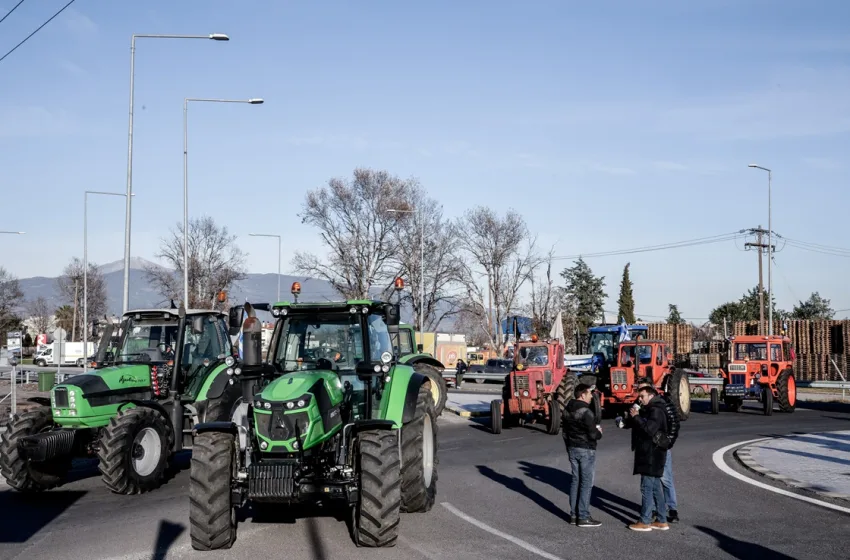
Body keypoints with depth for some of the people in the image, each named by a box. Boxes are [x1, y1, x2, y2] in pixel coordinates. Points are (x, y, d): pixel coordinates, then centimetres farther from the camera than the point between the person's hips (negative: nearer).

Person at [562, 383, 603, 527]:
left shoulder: (567, 411, 7)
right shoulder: (586, 412, -19)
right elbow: (593, 434, -20)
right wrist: (599, 432, 1)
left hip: (572, 449, 8)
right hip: (586, 450, -8)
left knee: (575, 481, 14)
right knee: (586, 483, -2)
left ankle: (574, 515, 17)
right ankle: (583, 517, -1)